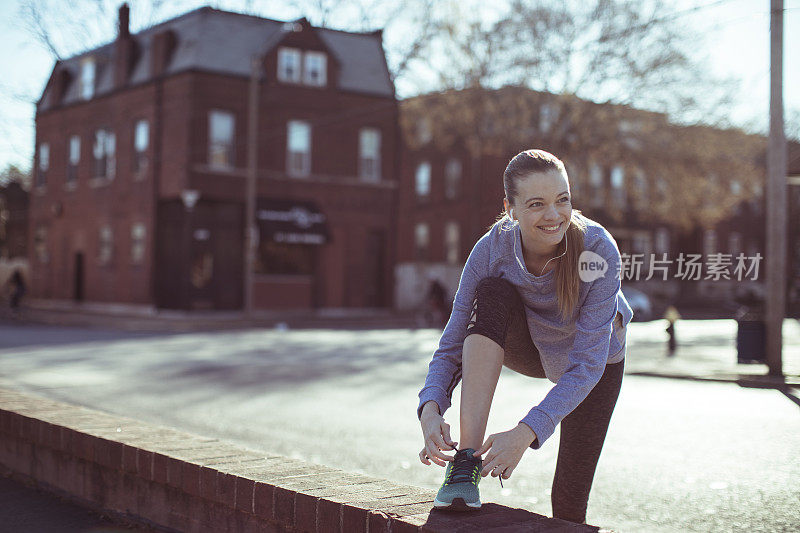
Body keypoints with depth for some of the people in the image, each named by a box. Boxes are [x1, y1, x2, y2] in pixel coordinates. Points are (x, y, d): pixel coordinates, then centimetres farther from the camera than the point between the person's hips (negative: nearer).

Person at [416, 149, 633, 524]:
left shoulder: (598, 250, -35)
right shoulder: (491, 249, -29)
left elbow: (587, 364, -36)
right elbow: (452, 345, -25)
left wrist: (527, 432, -47)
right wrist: (430, 408, -44)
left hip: (596, 360, -1)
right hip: (527, 347, 1)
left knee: (569, 501, -8)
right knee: (492, 294, -33)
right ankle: (468, 459, -35)